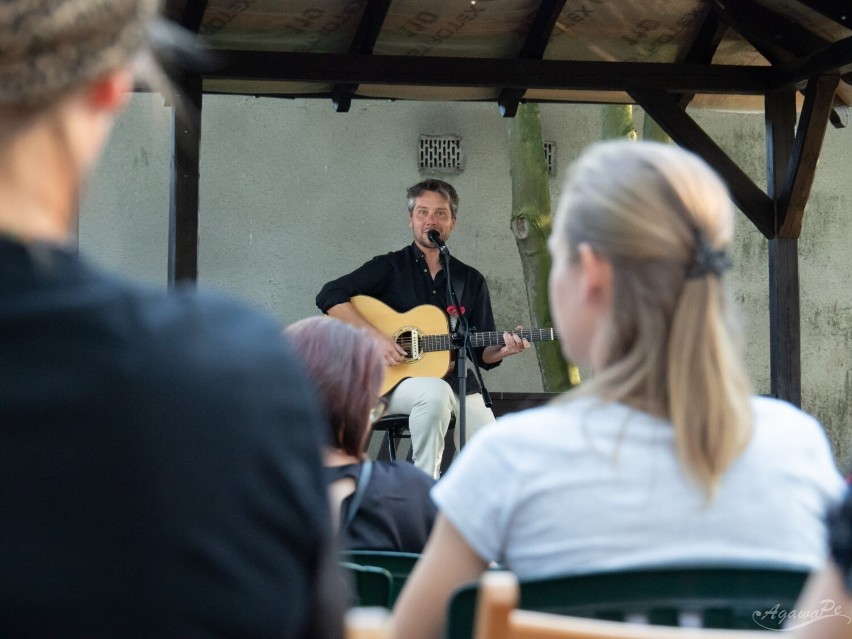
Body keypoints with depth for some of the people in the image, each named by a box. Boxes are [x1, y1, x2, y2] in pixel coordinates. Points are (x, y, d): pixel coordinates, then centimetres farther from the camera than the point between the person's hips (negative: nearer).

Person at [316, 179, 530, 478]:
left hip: (457, 382, 4)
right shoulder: (389, 267, 4)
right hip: (395, 383, -3)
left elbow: (482, 354, 13)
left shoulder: (471, 280, 14)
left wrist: (504, 349, -10)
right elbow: (330, 296, -9)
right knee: (436, 392, -37)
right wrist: (376, 336, -19)